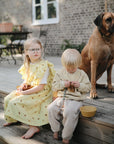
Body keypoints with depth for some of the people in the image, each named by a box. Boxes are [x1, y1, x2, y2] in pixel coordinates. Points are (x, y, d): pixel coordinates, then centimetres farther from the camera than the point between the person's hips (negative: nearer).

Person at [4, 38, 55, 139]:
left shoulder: (44, 66, -20)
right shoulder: (28, 64, 5)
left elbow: (40, 87, -22)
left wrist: (24, 93, -19)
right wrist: (23, 85, -4)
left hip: (41, 93, -8)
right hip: (29, 89, 8)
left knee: (15, 103, -21)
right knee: (8, 99, 1)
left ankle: (33, 126, -17)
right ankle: (13, 119, 24)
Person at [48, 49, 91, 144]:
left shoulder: (82, 74, 5)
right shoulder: (60, 73, 9)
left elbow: (88, 87, 5)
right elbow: (54, 86, 5)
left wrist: (79, 85, -13)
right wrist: (63, 84, -12)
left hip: (75, 100, -3)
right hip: (61, 98, 4)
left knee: (69, 112, -32)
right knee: (51, 108, -19)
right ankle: (56, 130, 2)